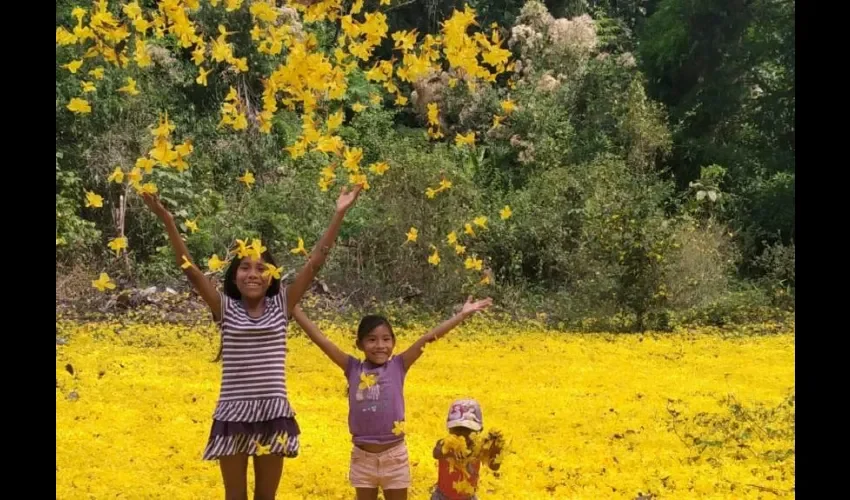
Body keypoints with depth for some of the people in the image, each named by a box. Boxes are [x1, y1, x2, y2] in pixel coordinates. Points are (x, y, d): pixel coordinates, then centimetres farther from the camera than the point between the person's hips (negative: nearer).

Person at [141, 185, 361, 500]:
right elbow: (190, 269, -8)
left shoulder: (281, 306, 3)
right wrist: (167, 220, -17)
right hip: (233, 416, -1)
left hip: (273, 416, 1)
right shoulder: (225, 308, 0)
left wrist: (338, 215, -4)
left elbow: (315, 263, 0)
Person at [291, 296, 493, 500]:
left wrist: (462, 314, -13)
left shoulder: (398, 366, -4)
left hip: (394, 456, -1)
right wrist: (293, 308, -8)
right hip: (362, 457, 1)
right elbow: (319, 339, -5)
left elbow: (428, 338, -11)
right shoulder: (353, 368, -2)